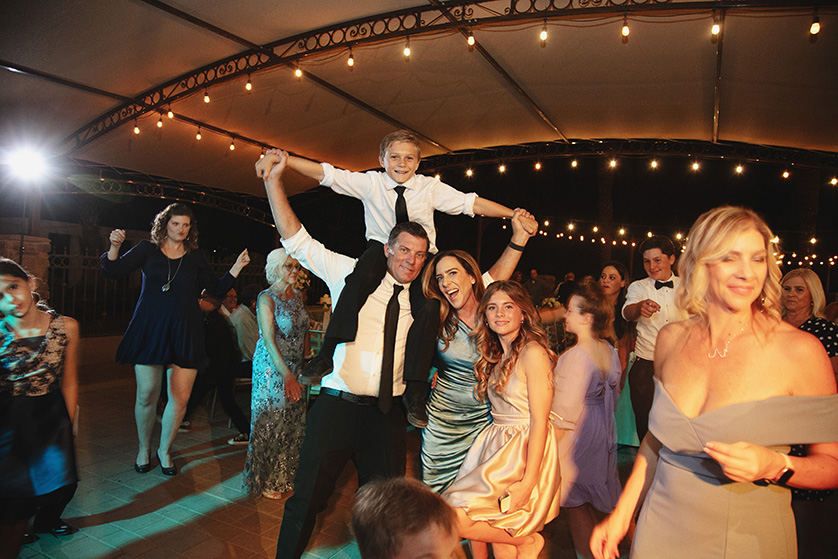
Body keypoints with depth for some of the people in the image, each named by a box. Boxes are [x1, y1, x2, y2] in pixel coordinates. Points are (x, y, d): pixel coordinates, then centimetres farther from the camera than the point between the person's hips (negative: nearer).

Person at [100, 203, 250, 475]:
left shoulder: (195, 257, 10)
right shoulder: (148, 249, 7)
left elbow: (217, 288, 13)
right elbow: (112, 271, 4)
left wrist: (236, 268, 1)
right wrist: (115, 247, -13)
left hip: (184, 332, 1)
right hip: (149, 330, -1)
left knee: (181, 397, -1)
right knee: (147, 394, 1)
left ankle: (164, 450, 22)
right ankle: (143, 449, 26)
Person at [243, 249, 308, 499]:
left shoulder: (298, 296, 8)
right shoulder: (267, 298, -12)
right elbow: (269, 340, -18)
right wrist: (287, 375, -24)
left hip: (294, 368, 6)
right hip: (271, 368, -6)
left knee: (293, 423, 10)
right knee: (270, 424, 1)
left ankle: (284, 476, 27)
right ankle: (264, 481, 18)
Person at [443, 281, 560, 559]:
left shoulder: (533, 352, -13)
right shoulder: (495, 354, 12)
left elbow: (540, 421, -16)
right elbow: (501, 412, 11)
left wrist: (528, 482, -20)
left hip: (525, 451, -8)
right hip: (496, 446, 8)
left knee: (455, 519, -14)